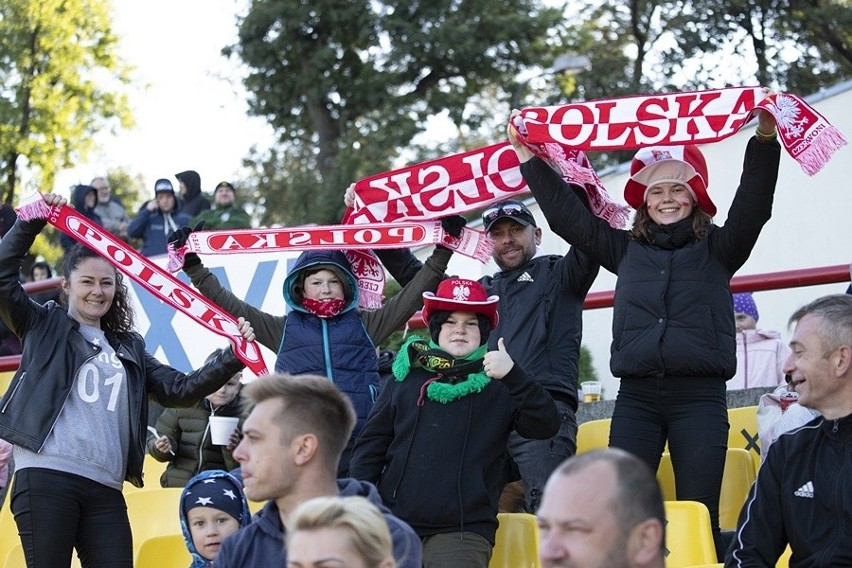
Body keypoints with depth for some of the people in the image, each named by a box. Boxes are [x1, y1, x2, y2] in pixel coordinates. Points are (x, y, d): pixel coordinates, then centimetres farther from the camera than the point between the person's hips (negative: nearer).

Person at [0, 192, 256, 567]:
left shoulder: (128, 348, 22)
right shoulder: (44, 327, 12)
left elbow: (180, 390, 15)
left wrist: (233, 358, 2)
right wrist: (31, 223, -7)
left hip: (105, 489, 4)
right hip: (45, 478, -4)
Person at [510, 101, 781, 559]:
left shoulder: (717, 249, 10)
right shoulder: (626, 250, 16)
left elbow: (753, 207, -5)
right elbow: (567, 217, 17)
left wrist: (765, 138, -17)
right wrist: (529, 158, 15)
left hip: (699, 397, -2)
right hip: (636, 398, 2)